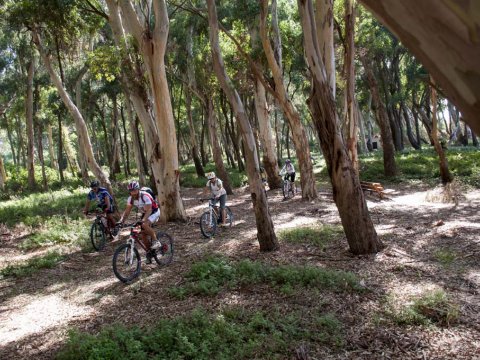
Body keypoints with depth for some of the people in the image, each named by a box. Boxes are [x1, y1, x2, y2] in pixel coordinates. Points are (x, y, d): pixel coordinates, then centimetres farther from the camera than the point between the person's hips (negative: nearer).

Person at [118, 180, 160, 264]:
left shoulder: (145, 196, -30)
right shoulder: (130, 199, -10)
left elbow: (149, 210, -37)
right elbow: (127, 211, -7)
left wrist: (143, 220, -51)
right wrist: (121, 221, -21)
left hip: (154, 212, -7)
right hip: (145, 213, 7)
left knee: (145, 225, -35)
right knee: (143, 235, -1)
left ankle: (155, 241, -18)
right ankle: (149, 252, 17)